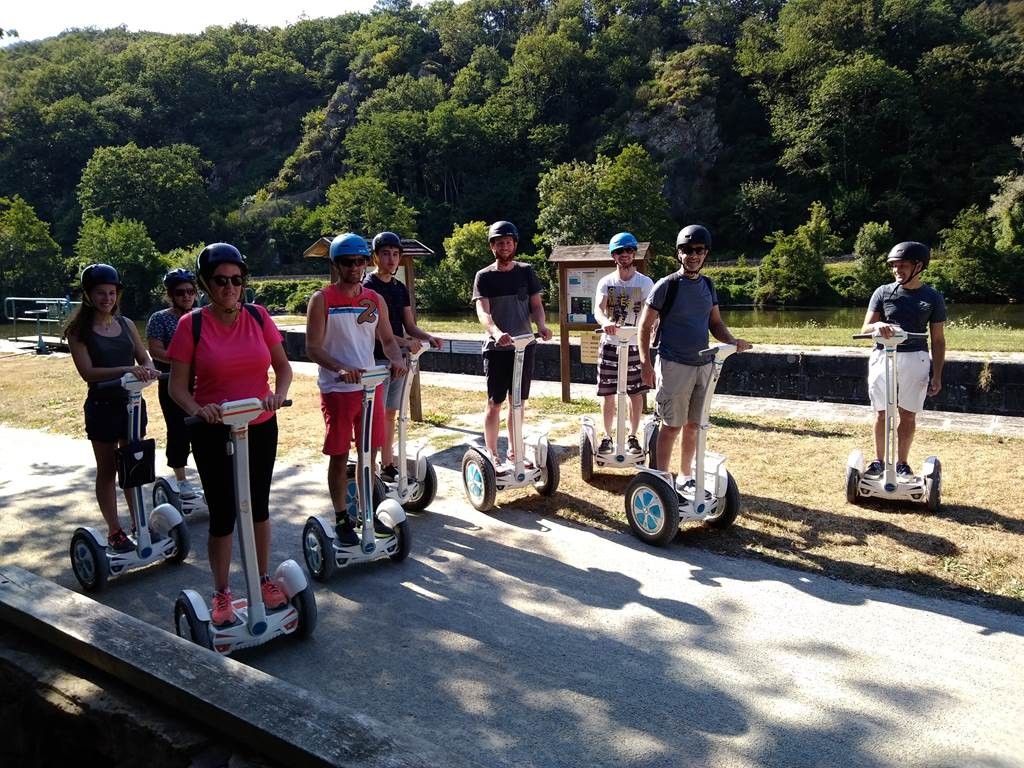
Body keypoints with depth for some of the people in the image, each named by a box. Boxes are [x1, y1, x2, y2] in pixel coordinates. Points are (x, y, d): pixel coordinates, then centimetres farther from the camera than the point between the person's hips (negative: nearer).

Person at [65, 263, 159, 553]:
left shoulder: (126, 324, 7)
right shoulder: (79, 331, -6)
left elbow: (144, 358, 5)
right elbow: (88, 372, -15)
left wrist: (149, 370, -19)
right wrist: (126, 370, -29)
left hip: (132, 402, 4)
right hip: (102, 406, -4)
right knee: (107, 470, 7)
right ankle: (114, 530, 16)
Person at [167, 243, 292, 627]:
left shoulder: (258, 316, -3)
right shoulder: (191, 325, -9)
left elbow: (283, 367, 2)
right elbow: (178, 386, -8)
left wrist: (278, 393, -18)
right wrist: (197, 410, -27)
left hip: (260, 428, 3)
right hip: (213, 432, -2)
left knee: (259, 506, 15)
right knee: (223, 512, 4)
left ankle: (263, 579, 33)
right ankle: (222, 594, 22)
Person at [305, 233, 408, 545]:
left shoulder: (375, 300, 8)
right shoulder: (322, 300, -6)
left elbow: (387, 339, 7)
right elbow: (313, 348, -11)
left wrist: (397, 359, -16)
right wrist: (340, 368, -28)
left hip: (370, 385, 4)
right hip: (336, 390, -4)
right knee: (339, 455, 4)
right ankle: (341, 517, 16)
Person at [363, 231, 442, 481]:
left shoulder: (400, 288, 13)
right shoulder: (367, 287, -9)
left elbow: (410, 326, 13)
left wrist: (429, 337, -6)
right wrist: (404, 341, -29)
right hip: (376, 359, -7)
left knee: (390, 413, 12)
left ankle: (388, 465, 20)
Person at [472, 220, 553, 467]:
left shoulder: (526, 272, 7)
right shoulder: (484, 276, -1)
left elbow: (536, 304, 7)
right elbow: (483, 311, -13)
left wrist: (541, 325, -16)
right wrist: (497, 333, -33)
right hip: (497, 347, -3)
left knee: (519, 402, 10)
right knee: (494, 403, -1)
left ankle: (513, 452, 22)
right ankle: (492, 454, 9)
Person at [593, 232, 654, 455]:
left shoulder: (645, 282, 0)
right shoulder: (606, 282, 2)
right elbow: (598, 309, -13)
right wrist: (605, 322, -36)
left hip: (635, 344, -1)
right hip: (610, 344, 1)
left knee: (636, 392, 5)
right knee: (607, 393, 5)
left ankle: (632, 437, 18)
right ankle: (607, 437, 18)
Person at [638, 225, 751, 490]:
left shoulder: (708, 285, 10)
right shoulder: (667, 285, -8)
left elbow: (715, 322, 16)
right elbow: (645, 324, -7)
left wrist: (731, 341, -5)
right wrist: (646, 361, -16)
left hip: (703, 365, 6)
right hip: (674, 366, -6)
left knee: (693, 424, 12)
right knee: (671, 425, -1)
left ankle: (684, 476, 25)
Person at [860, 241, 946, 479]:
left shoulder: (933, 298, 3)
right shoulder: (883, 292, 3)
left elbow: (938, 340, 6)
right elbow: (865, 328, 0)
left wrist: (937, 375, 1)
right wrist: (878, 326, -25)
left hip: (915, 359, 0)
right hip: (883, 357, 0)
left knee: (908, 414, 5)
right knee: (882, 413, 5)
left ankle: (902, 463, 18)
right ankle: (879, 461, 17)